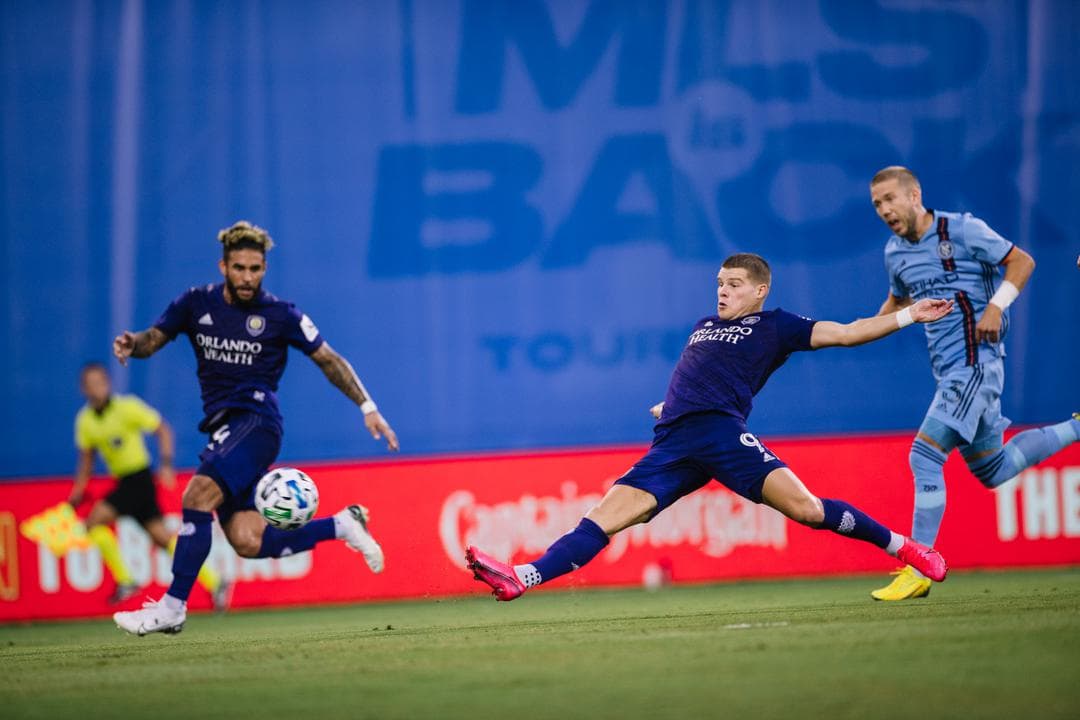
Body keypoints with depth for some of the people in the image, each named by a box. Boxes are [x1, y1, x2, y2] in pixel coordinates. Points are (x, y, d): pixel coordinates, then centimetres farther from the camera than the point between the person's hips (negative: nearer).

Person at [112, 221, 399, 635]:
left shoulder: (280, 316, 0)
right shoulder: (197, 304, 9)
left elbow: (329, 360, 8)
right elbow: (154, 339, 11)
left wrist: (367, 407, 3)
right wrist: (132, 345, -13)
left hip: (255, 420, -5)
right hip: (221, 428, 5)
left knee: (198, 494, -27)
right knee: (247, 542, -8)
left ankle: (173, 607, -24)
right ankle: (341, 526, 13)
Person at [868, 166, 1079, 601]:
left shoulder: (962, 230, -9)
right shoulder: (895, 252, 12)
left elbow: (1021, 262, -5)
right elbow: (899, 300, 30)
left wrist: (996, 306, -19)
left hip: (975, 364, -9)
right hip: (949, 370, 9)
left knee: (925, 455, -17)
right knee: (992, 470, 16)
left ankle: (918, 571, -15)